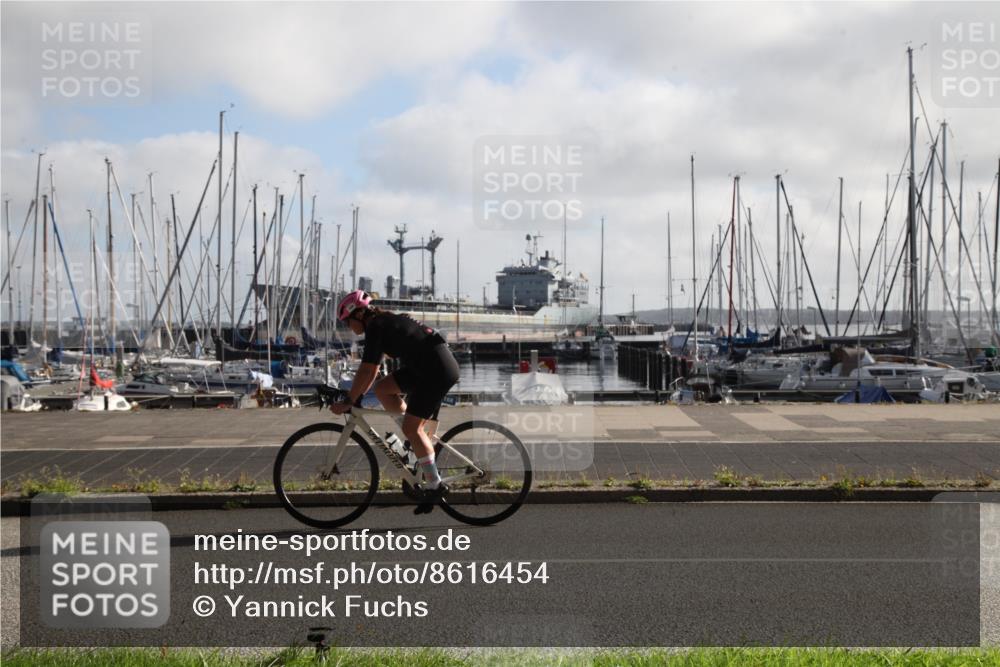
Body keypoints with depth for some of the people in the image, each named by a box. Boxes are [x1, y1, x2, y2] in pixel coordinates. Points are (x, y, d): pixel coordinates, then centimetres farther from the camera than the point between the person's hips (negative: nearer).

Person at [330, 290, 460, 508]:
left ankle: (434, 484, -4)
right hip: (426, 367, 10)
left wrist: (348, 402, -9)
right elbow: (372, 369, 24)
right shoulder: (384, 323, 17)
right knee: (383, 389, 7)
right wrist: (358, 395, 23)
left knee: (412, 427, -9)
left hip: (437, 369, -10)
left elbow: (366, 371, -15)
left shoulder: (376, 328, -12)